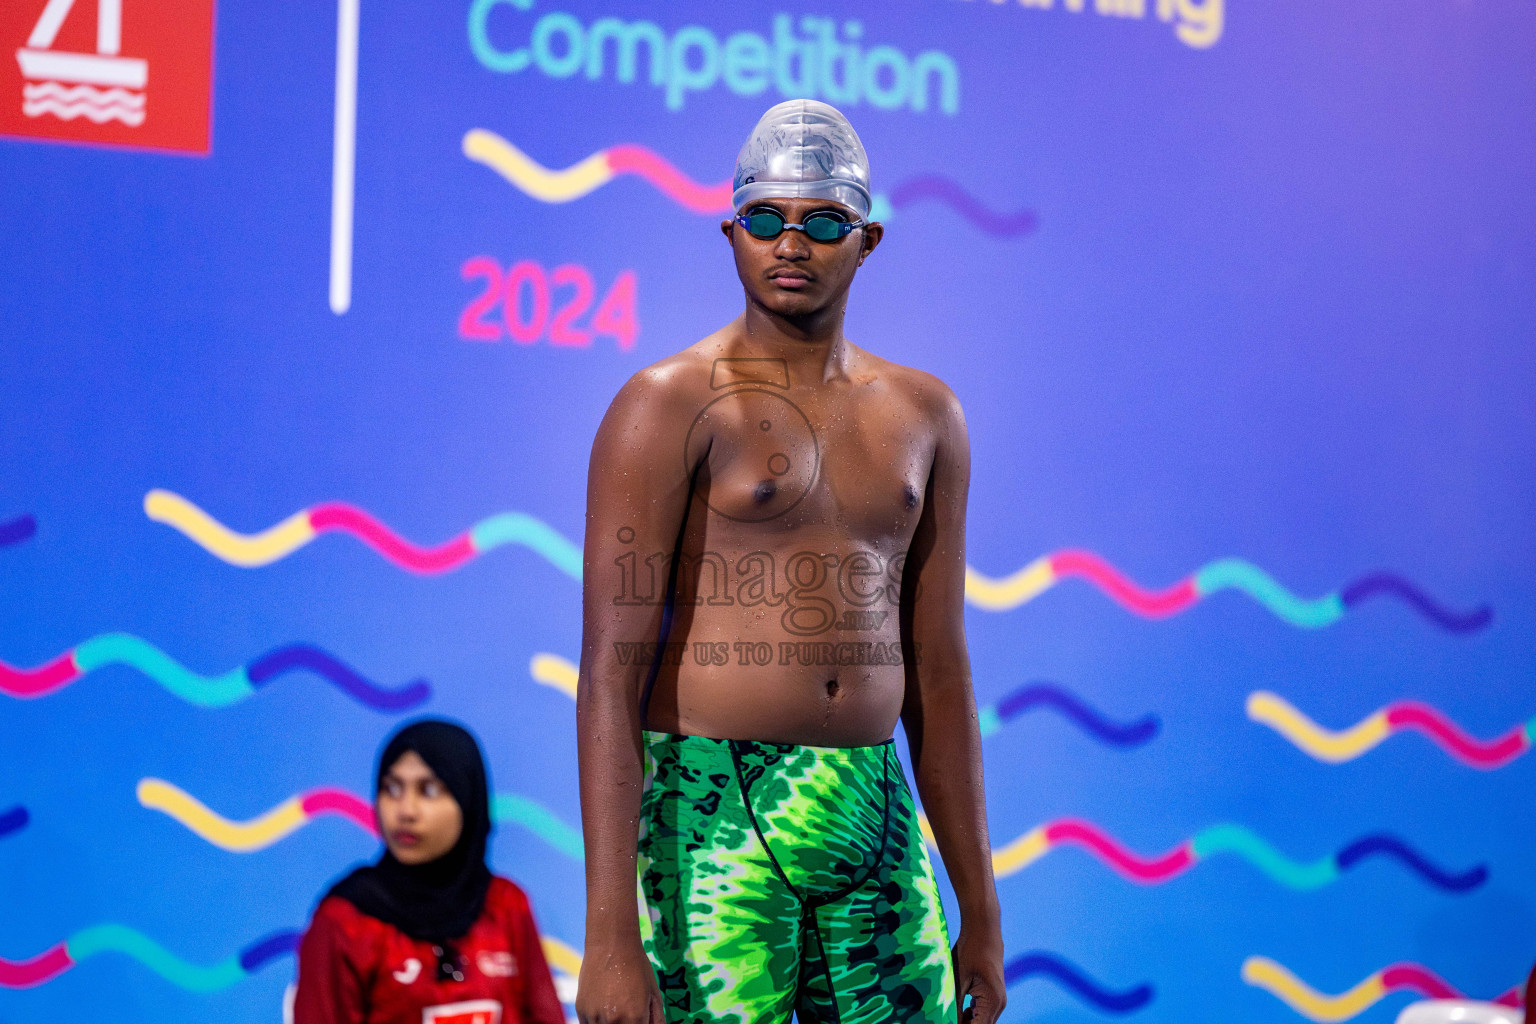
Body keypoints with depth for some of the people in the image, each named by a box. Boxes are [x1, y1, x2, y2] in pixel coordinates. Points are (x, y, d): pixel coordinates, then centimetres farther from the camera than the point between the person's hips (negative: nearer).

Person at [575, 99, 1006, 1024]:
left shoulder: (924, 417, 12)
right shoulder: (670, 407, -4)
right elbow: (612, 674, -10)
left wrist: (980, 911, 14)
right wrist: (610, 931, -18)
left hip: (880, 819, 5)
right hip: (716, 817, -5)